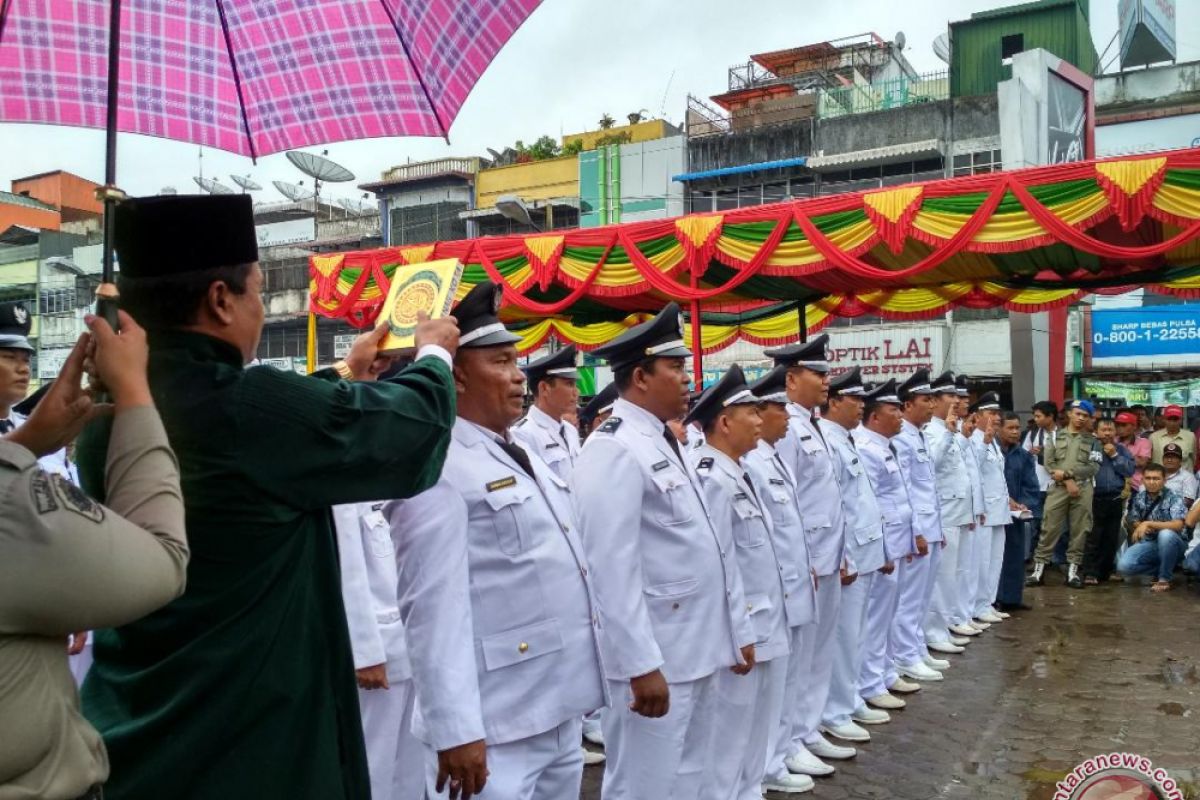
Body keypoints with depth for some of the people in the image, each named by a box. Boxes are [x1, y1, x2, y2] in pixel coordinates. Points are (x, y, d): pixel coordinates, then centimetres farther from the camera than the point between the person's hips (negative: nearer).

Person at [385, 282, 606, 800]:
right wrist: (456, 729, -21)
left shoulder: (526, 457, 13)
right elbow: (436, 606, -19)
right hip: (495, 727, -8)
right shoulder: (437, 468, -15)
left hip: (562, 713, 9)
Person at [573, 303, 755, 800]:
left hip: (697, 651, 9)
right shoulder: (614, 450, -16)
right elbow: (614, 568, -22)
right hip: (653, 659, -9)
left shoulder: (667, 444, 14)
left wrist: (738, 628, 16)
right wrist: (643, 664, -23)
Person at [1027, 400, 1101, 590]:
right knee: (1049, 529, -2)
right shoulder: (1056, 436, 11)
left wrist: (1066, 472, -9)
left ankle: (1073, 570, 10)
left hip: (1083, 490, 1)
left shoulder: (1092, 441, 11)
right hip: (1058, 488, -1)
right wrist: (1068, 480, -10)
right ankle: (1039, 569, 1)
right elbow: (1049, 462, 1)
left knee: (1079, 530, 2)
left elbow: (1094, 467, -1)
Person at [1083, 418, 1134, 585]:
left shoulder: (1121, 449, 12)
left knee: (1111, 537, 9)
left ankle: (1105, 572, 18)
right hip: (1095, 498, -4)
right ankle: (1090, 573, -6)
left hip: (1116, 499, 4)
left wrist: (1115, 455, -6)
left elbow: (1130, 471, -1)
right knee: (1093, 537, -6)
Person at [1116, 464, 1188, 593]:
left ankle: (1164, 578, -18)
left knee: (1165, 534, -40)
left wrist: (1148, 524, -33)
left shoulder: (1174, 498, -13)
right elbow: (1131, 521, 11)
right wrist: (1140, 526, -12)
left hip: (1171, 544, -3)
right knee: (1123, 566, -22)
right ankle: (1165, 568, 4)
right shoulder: (1138, 498, 2)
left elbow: (1178, 525, -27)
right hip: (1147, 543, 4)